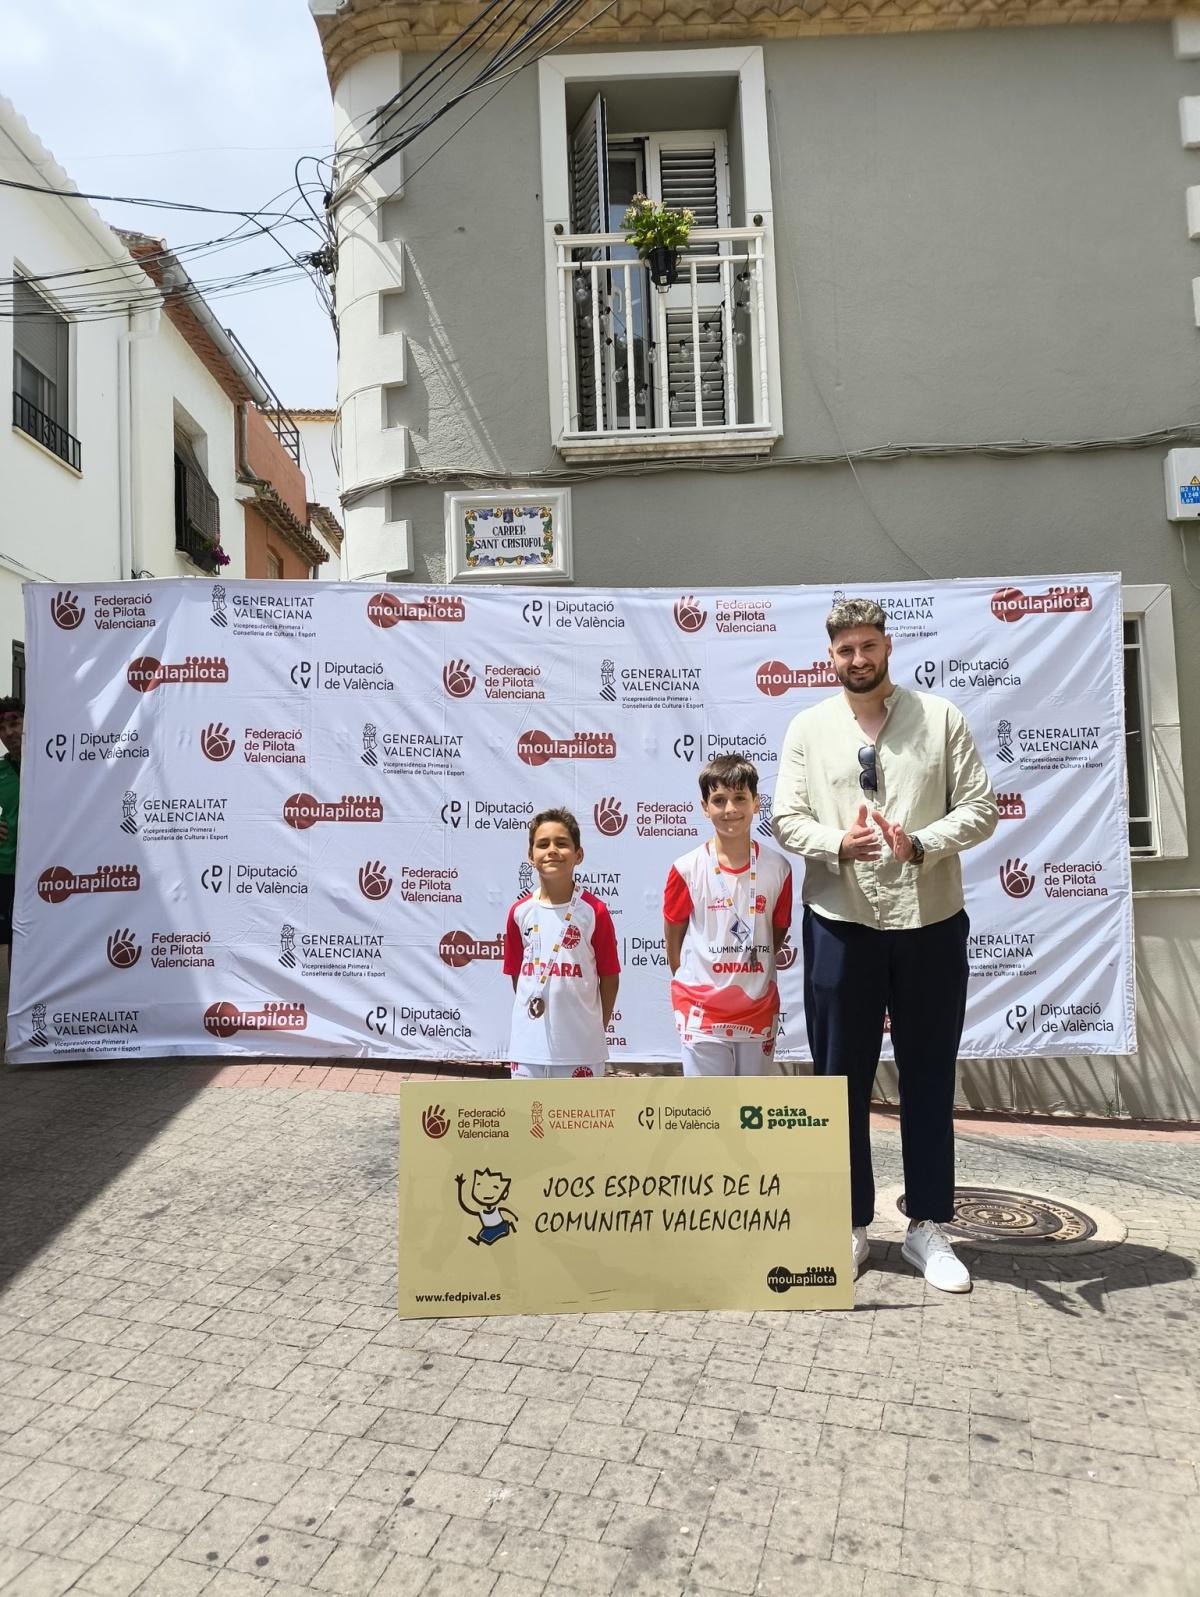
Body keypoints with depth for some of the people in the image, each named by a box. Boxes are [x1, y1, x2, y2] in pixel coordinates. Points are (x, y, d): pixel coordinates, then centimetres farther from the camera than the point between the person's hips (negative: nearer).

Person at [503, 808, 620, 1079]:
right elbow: (516, 973, 10)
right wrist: (532, 1011, 9)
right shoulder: (520, 911, 0)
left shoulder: (594, 911, -9)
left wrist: (597, 1029, 4)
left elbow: (609, 978, -2)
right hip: (529, 1042, 3)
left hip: (579, 1045, -3)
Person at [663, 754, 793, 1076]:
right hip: (702, 1012, -2)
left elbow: (779, 932, 7)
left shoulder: (777, 868, -5)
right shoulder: (687, 869, -11)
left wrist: (751, 975, 8)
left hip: (759, 1010, 3)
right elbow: (673, 934, 1)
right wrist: (688, 983, 6)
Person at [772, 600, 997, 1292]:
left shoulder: (941, 717, 3)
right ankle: (852, 1227, 24)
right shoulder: (808, 727, 5)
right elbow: (788, 818, 1)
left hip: (931, 922, 0)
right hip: (841, 923, 1)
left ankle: (928, 1228, 25)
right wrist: (838, 844, -19)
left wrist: (920, 844, -19)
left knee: (930, 1078, 10)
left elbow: (980, 808, -1)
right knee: (842, 1079, 8)